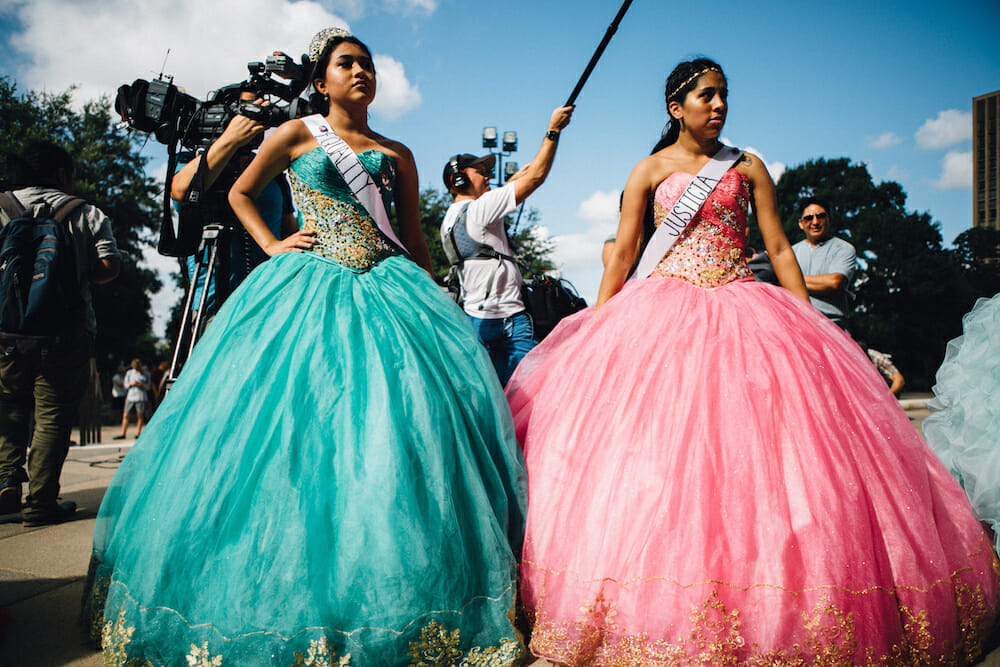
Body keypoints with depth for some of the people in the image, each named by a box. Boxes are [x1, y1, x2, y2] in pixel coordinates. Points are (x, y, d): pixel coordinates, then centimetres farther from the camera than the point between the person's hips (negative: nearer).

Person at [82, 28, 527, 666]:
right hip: (308, 291, -1)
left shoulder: (397, 154, 17)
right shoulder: (296, 134, 11)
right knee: (295, 422, -7)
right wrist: (273, 245, 7)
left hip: (389, 291, 2)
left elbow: (416, 239, 17)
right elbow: (240, 193, 21)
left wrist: (432, 305, 10)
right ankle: (285, 591, 9)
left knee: (405, 414, -11)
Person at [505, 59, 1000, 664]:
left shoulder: (747, 166, 12)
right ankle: (661, 612, 5)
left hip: (743, 314, 1)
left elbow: (780, 250, 10)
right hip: (664, 315, -1)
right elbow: (621, 256, 7)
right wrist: (595, 328, 3)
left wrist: (810, 323, 3)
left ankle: (774, 611, 8)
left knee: (752, 452, -5)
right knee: (659, 447, -7)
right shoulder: (651, 170, 9)